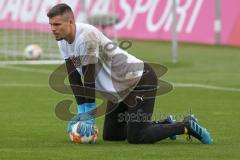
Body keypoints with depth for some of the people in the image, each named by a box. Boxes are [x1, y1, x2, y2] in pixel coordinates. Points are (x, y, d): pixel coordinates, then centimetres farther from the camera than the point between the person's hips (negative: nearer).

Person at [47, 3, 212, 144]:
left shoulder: (86, 36, -28)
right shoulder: (64, 42, 0)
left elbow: (89, 79, -26)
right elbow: (75, 78, 5)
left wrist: (89, 117, -23)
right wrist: (81, 113, 0)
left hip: (140, 79, -9)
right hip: (119, 90, 9)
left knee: (136, 138, -17)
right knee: (110, 135, 13)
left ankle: (187, 126, 0)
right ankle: (163, 125, 26)